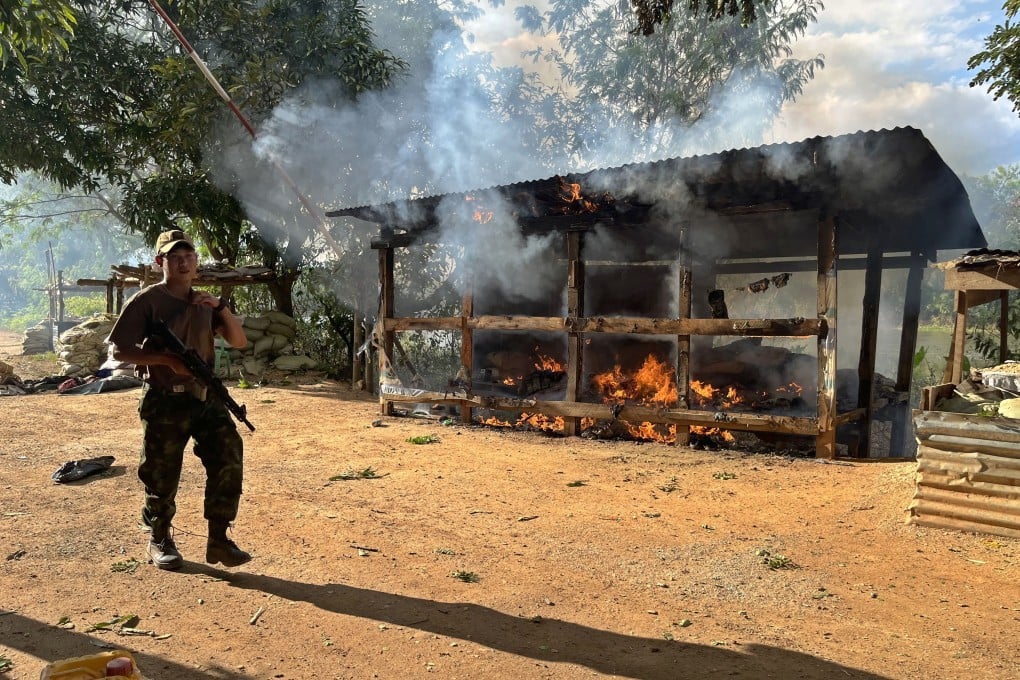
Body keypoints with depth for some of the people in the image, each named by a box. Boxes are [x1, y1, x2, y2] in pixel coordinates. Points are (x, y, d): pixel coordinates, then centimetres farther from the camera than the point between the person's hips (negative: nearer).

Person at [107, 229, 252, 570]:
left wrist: (220, 306, -6)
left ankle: (218, 540, 7)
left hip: (206, 397, 5)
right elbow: (119, 350, -9)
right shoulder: (145, 301, -6)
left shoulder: (204, 303, 11)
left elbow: (239, 341, 8)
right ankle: (159, 541, 29)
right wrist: (167, 359, -20)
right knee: (162, 476, 6)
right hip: (164, 403, -4)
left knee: (229, 459, -4)